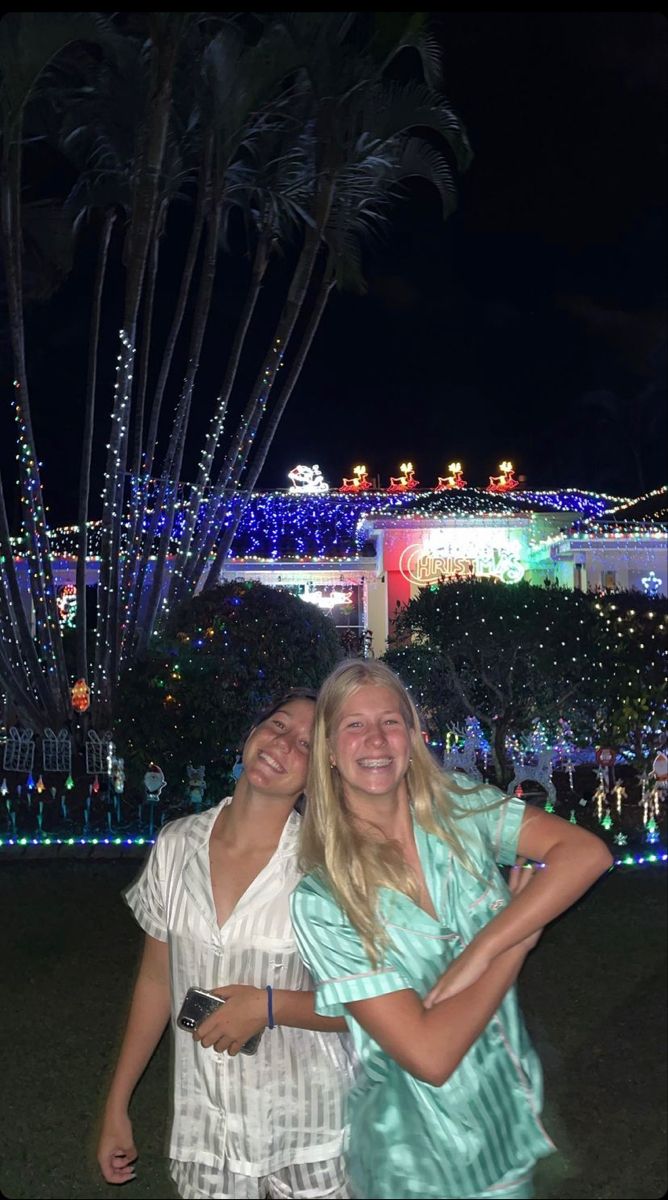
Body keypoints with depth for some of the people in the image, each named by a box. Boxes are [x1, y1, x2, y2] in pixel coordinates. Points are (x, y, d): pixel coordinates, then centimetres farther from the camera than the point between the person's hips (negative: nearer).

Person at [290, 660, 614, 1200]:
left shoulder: (463, 811, -8)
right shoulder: (320, 902, -19)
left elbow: (587, 851, -20)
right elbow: (429, 1056, -24)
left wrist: (479, 952, -26)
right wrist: (521, 938, -19)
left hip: (510, 1120, 3)